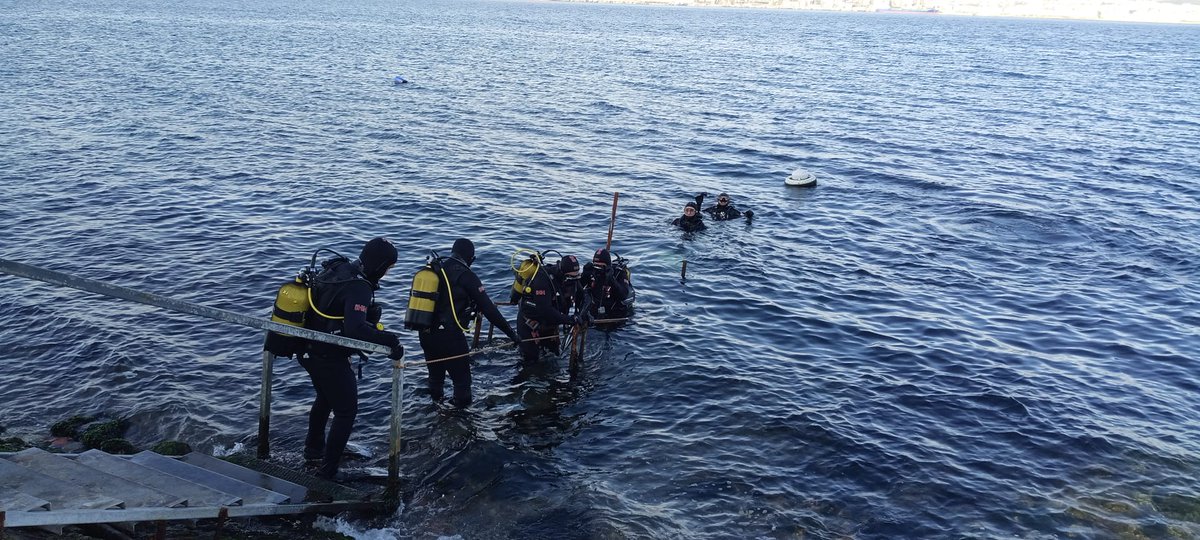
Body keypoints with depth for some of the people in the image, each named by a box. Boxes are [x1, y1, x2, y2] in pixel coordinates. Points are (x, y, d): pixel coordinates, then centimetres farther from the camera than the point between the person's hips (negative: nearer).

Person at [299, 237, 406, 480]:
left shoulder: (337, 268, -1)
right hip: (330, 359, -9)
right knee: (345, 411, 7)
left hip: (308, 350, 9)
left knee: (324, 398, 31)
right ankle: (329, 469, 12)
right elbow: (355, 329, -40)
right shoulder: (359, 288, -28)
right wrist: (390, 340, -39)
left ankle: (313, 449, 49)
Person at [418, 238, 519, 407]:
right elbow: (487, 308, -11)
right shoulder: (466, 276, -9)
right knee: (461, 378, 7)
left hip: (425, 333, 7)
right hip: (449, 335, -7)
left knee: (436, 374, 24)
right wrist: (510, 332, -7)